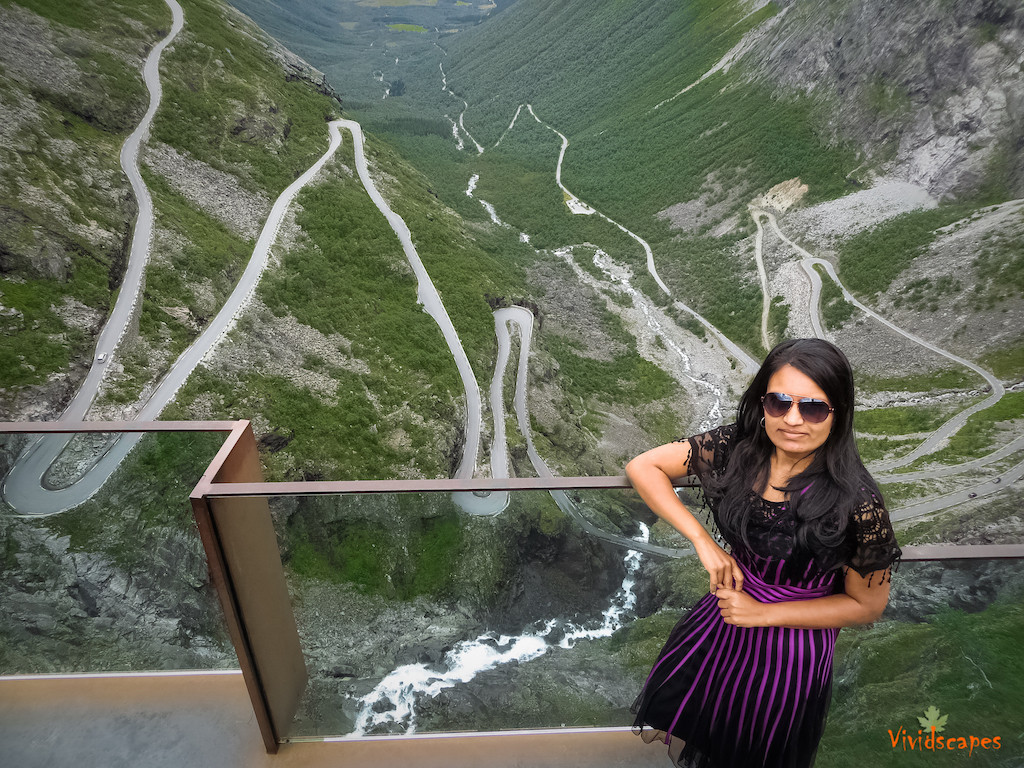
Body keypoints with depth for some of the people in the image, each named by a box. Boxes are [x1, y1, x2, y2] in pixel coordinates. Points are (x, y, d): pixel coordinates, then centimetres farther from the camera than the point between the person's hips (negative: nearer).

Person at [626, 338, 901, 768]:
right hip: (721, 621, 4)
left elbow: (867, 605, -13)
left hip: (792, 649, -3)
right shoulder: (734, 448, -19)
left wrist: (763, 613, -17)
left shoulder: (857, 502, -26)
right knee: (677, 724, 26)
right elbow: (642, 467, -13)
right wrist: (703, 542, -20)